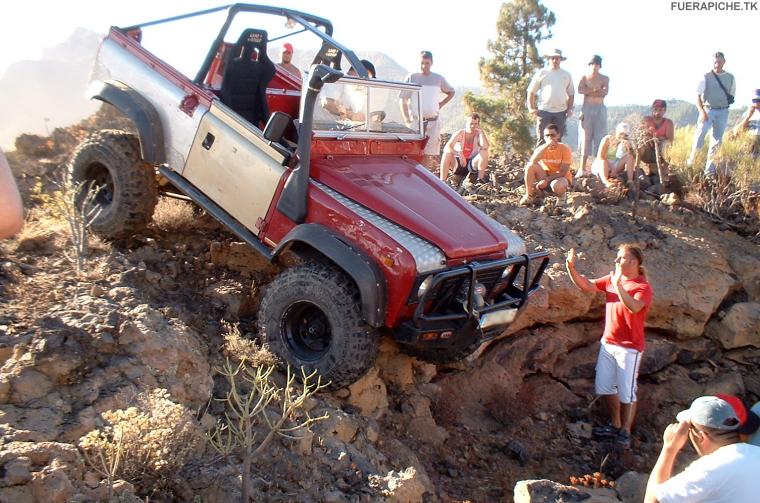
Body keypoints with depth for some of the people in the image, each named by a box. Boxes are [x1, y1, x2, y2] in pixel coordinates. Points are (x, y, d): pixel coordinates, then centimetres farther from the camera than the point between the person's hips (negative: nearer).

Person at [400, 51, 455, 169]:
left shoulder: (438, 79, 10)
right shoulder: (411, 77, 3)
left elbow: (451, 92, 27)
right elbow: (403, 100, 2)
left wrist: (441, 104, 12)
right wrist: (406, 119, -8)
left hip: (433, 122, 2)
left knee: (429, 155, -3)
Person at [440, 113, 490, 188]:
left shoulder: (479, 135, -5)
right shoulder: (460, 133, -7)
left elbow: (485, 147, -27)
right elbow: (446, 148, -21)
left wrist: (481, 131, -19)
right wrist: (459, 154, -37)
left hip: (472, 164, 1)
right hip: (457, 163, -1)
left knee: (484, 152, -24)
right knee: (447, 153, -30)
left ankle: (481, 179, -16)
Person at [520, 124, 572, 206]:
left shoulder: (565, 149, -13)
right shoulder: (541, 148, -6)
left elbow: (563, 172, -18)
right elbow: (533, 161, -28)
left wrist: (546, 180, -25)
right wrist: (546, 146, -32)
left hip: (561, 178, -3)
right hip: (545, 176, 3)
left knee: (557, 186, -40)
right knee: (530, 165, -22)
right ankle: (529, 195, -15)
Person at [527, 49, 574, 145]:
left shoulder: (566, 75, 13)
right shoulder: (541, 73, 5)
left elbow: (571, 94, 18)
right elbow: (531, 91, 5)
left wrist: (570, 109, 6)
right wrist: (531, 108, -5)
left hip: (561, 112, 3)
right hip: (544, 111, -3)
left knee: (557, 140, 7)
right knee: (542, 140, -6)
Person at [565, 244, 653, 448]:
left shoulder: (643, 287, -15)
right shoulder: (611, 279, 5)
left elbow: (634, 307, -34)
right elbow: (587, 285, 5)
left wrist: (618, 286, -43)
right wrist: (571, 268, -9)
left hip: (629, 347, -7)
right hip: (608, 342, 7)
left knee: (626, 392, 3)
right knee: (604, 386, 15)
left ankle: (625, 431, 19)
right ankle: (615, 425, 32)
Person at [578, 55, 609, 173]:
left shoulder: (605, 78, 11)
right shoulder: (584, 78, 10)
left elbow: (605, 92, -7)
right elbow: (580, 90, -9)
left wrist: (589, 91, -8)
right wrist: (596, 90, -10)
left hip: (600, 109, 1)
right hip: (587, 109, -1)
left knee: (600, 137, -2)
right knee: (586, 137, -3)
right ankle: (582, 168, -2)